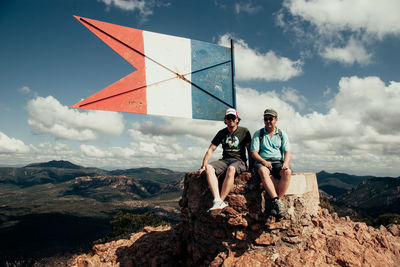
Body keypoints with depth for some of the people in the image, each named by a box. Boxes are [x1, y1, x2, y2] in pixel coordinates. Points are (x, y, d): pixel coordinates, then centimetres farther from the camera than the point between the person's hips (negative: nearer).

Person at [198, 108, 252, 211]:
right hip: (225, 160, 3)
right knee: (209, 168, -28)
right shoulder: (222, 133, 12)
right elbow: (210, 150, 10)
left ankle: (221, 200, -34)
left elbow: (250, 150, 5)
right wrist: (203, 166, -1)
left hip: (239, 161, -3)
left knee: (231, 169, -39)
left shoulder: (244, 131, 6)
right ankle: (217, 201, -41)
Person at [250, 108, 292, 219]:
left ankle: (277, 201, -30)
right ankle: (277, 201, -41)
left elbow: (287, 152, 7)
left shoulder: (282, 134, 16)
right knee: (263, 171, -38)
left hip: (278, 162, 2)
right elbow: (254, 152, 2)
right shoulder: (258, 134, 10)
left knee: (287, 172, -32)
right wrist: (264, 161, -16)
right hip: (262, 162, -2)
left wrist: (286, 163, -15)